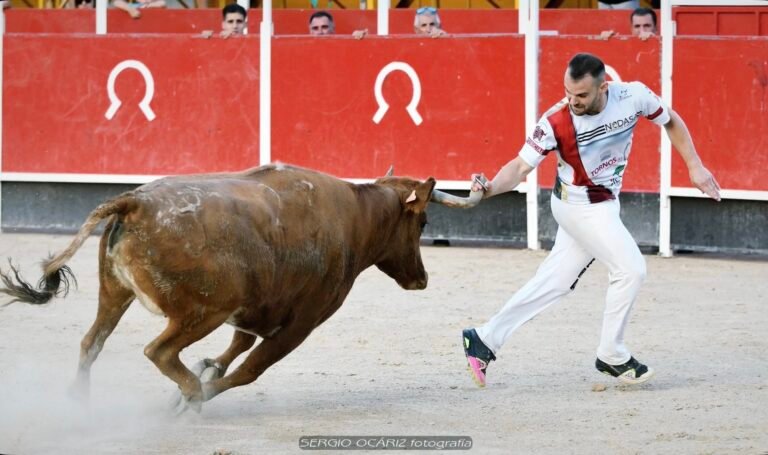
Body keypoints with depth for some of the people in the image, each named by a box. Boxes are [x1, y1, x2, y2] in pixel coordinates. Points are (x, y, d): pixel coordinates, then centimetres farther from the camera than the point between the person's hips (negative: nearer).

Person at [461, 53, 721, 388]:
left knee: (554, 283, 10)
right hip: (580, 206, -5)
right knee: (630, 269, -12)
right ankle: (611, 357, 6)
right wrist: (491, 188, -42)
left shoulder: (633, 96, -16)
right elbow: (521, 166, -24)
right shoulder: (556, 122, -26)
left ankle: (485, 339, 19)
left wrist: (694, 167, 1)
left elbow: (670, 121, 2)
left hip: (603, 205, 5)